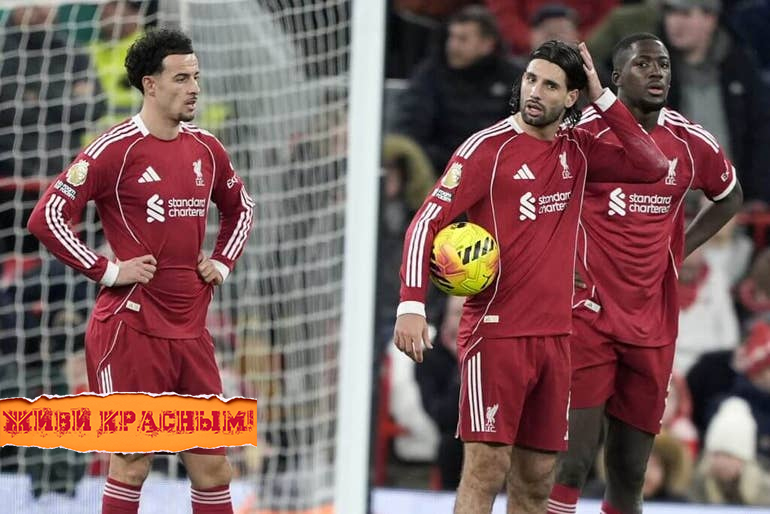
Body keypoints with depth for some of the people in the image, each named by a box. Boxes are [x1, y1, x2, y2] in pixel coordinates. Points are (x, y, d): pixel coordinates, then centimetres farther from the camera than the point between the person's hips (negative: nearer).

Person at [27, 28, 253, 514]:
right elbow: (46, 217, -12)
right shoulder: (116, 149, -10)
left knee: (213, 467, 6)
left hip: (192, 329, 6)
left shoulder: (206, 148, 9)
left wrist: (223, 262, 13)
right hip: (133, 326, -6)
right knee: (132, 465, -3)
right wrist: (108, 270, -13)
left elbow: (241, 207, 29)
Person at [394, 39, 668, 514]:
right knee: (487, 466, -12)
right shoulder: (489, 147, -6)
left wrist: (604, 99, 1)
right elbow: (427, 221, -9)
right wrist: (412, 304, -21)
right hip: (496, 331, -6)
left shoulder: (578, 149, 10)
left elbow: (652, 166, 8)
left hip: (555, 334, 6)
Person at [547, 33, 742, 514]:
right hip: (589, 309, -4)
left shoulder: (690, 142, 5)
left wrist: (678, 251, 13)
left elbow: (730, 196, 24)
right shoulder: (585, 132, -8)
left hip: (653, 324, 5)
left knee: (631, 468, 10)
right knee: (574, 459, -12)